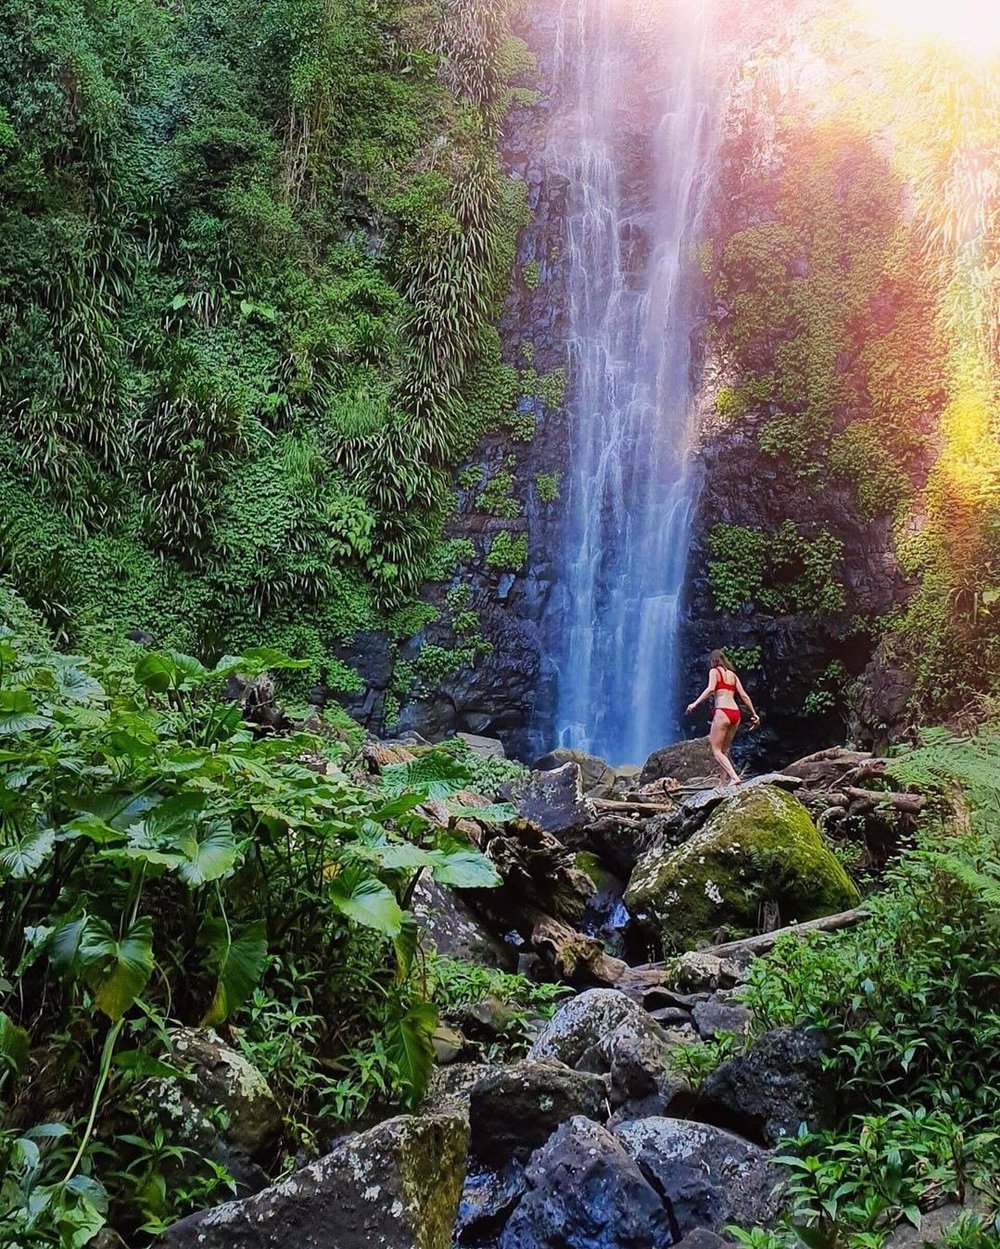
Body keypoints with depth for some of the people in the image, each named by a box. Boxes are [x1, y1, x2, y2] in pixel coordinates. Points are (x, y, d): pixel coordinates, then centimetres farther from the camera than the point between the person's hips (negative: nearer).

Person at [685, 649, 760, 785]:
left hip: (722, 712, -7)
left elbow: (710, 689, -14)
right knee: (723, 750, 15)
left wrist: (695, 703, -16)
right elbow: (744, 696, 15)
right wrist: (754, 714, 18)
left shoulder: (714, 671, 4)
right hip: (735, 713, 7)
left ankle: (734, 777, -23)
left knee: (716, 750, -6)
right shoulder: (733, 674, 21)